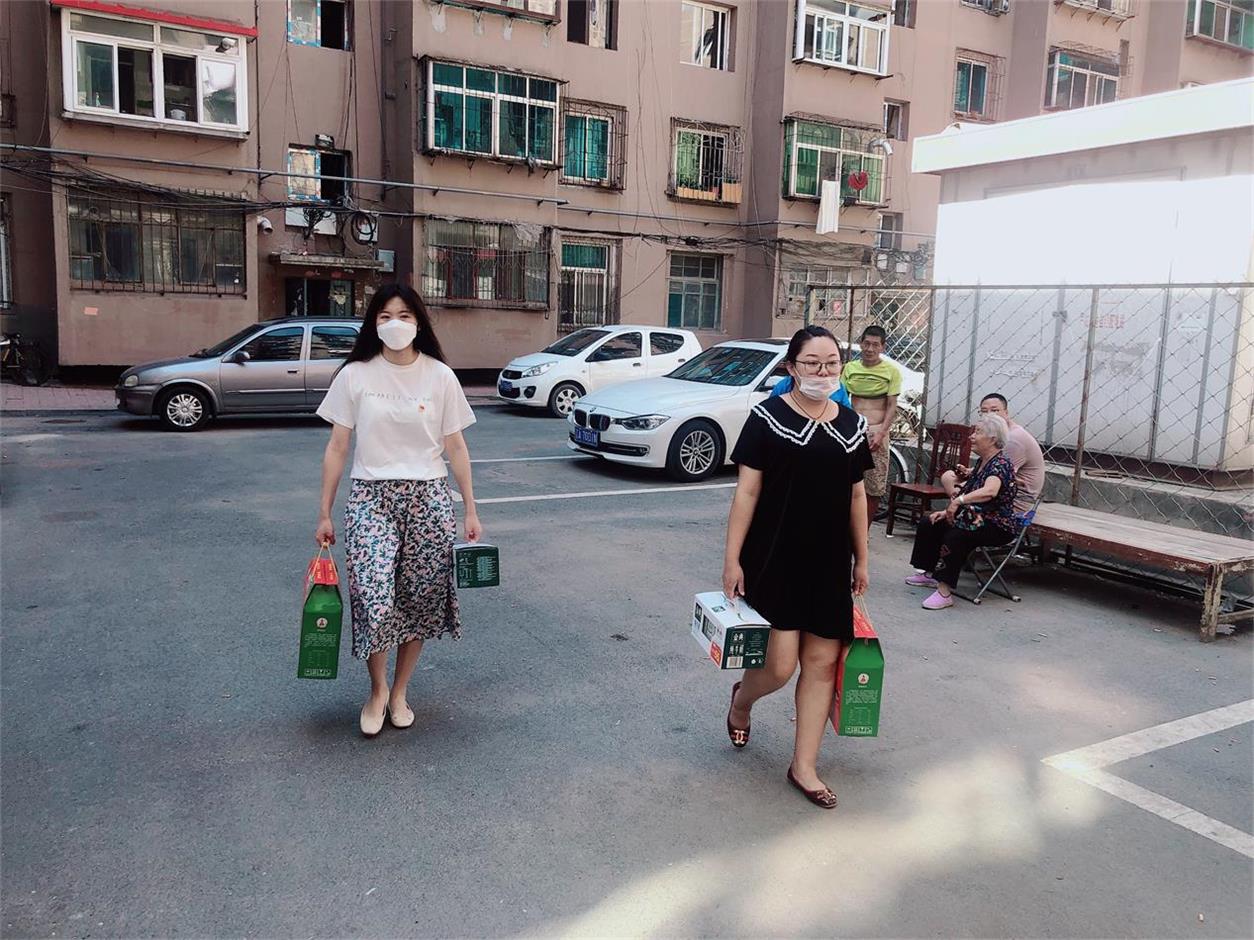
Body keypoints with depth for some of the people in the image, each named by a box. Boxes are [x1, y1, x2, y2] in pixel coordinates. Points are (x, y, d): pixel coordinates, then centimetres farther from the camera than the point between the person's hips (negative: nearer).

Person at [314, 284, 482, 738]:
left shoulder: (440, 376, 2)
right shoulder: (354, 376, 0)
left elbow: (455, 448, 6)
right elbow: (337, 449, 4)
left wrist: (470, 510, 5)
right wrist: (325, 514, 3)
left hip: (428, 497, 1)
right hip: (371, 497, -1)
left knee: (420, 599, 5)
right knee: (374, 600, -12)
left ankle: (399, 692, 27)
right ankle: (377, 689, 15)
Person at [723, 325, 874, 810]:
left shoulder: (851, 424, 7)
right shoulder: (768, 417, -7)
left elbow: (856, 496, 13)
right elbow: (746, 491, -9)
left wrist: (861, 559, 14)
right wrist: (732, 559, -11)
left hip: (828, 563, 5)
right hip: (773, 560, -5)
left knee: (822, 662, 6)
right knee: (780, 664, -6)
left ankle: (804, 766, 21)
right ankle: (741, 698, 31)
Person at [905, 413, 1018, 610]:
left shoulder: (1000, 463, -19)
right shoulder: (983, 461, 11)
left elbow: (989, 491, -40)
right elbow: (970, 496, 16)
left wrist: (958, 501, -46)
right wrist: (948, 511, 4)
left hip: (998, 526, -10)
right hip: (978, 518, 10)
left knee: (955, 536, -34)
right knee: (929, 524, 6)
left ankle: (944, 592, -33)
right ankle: (929, 573, 18)